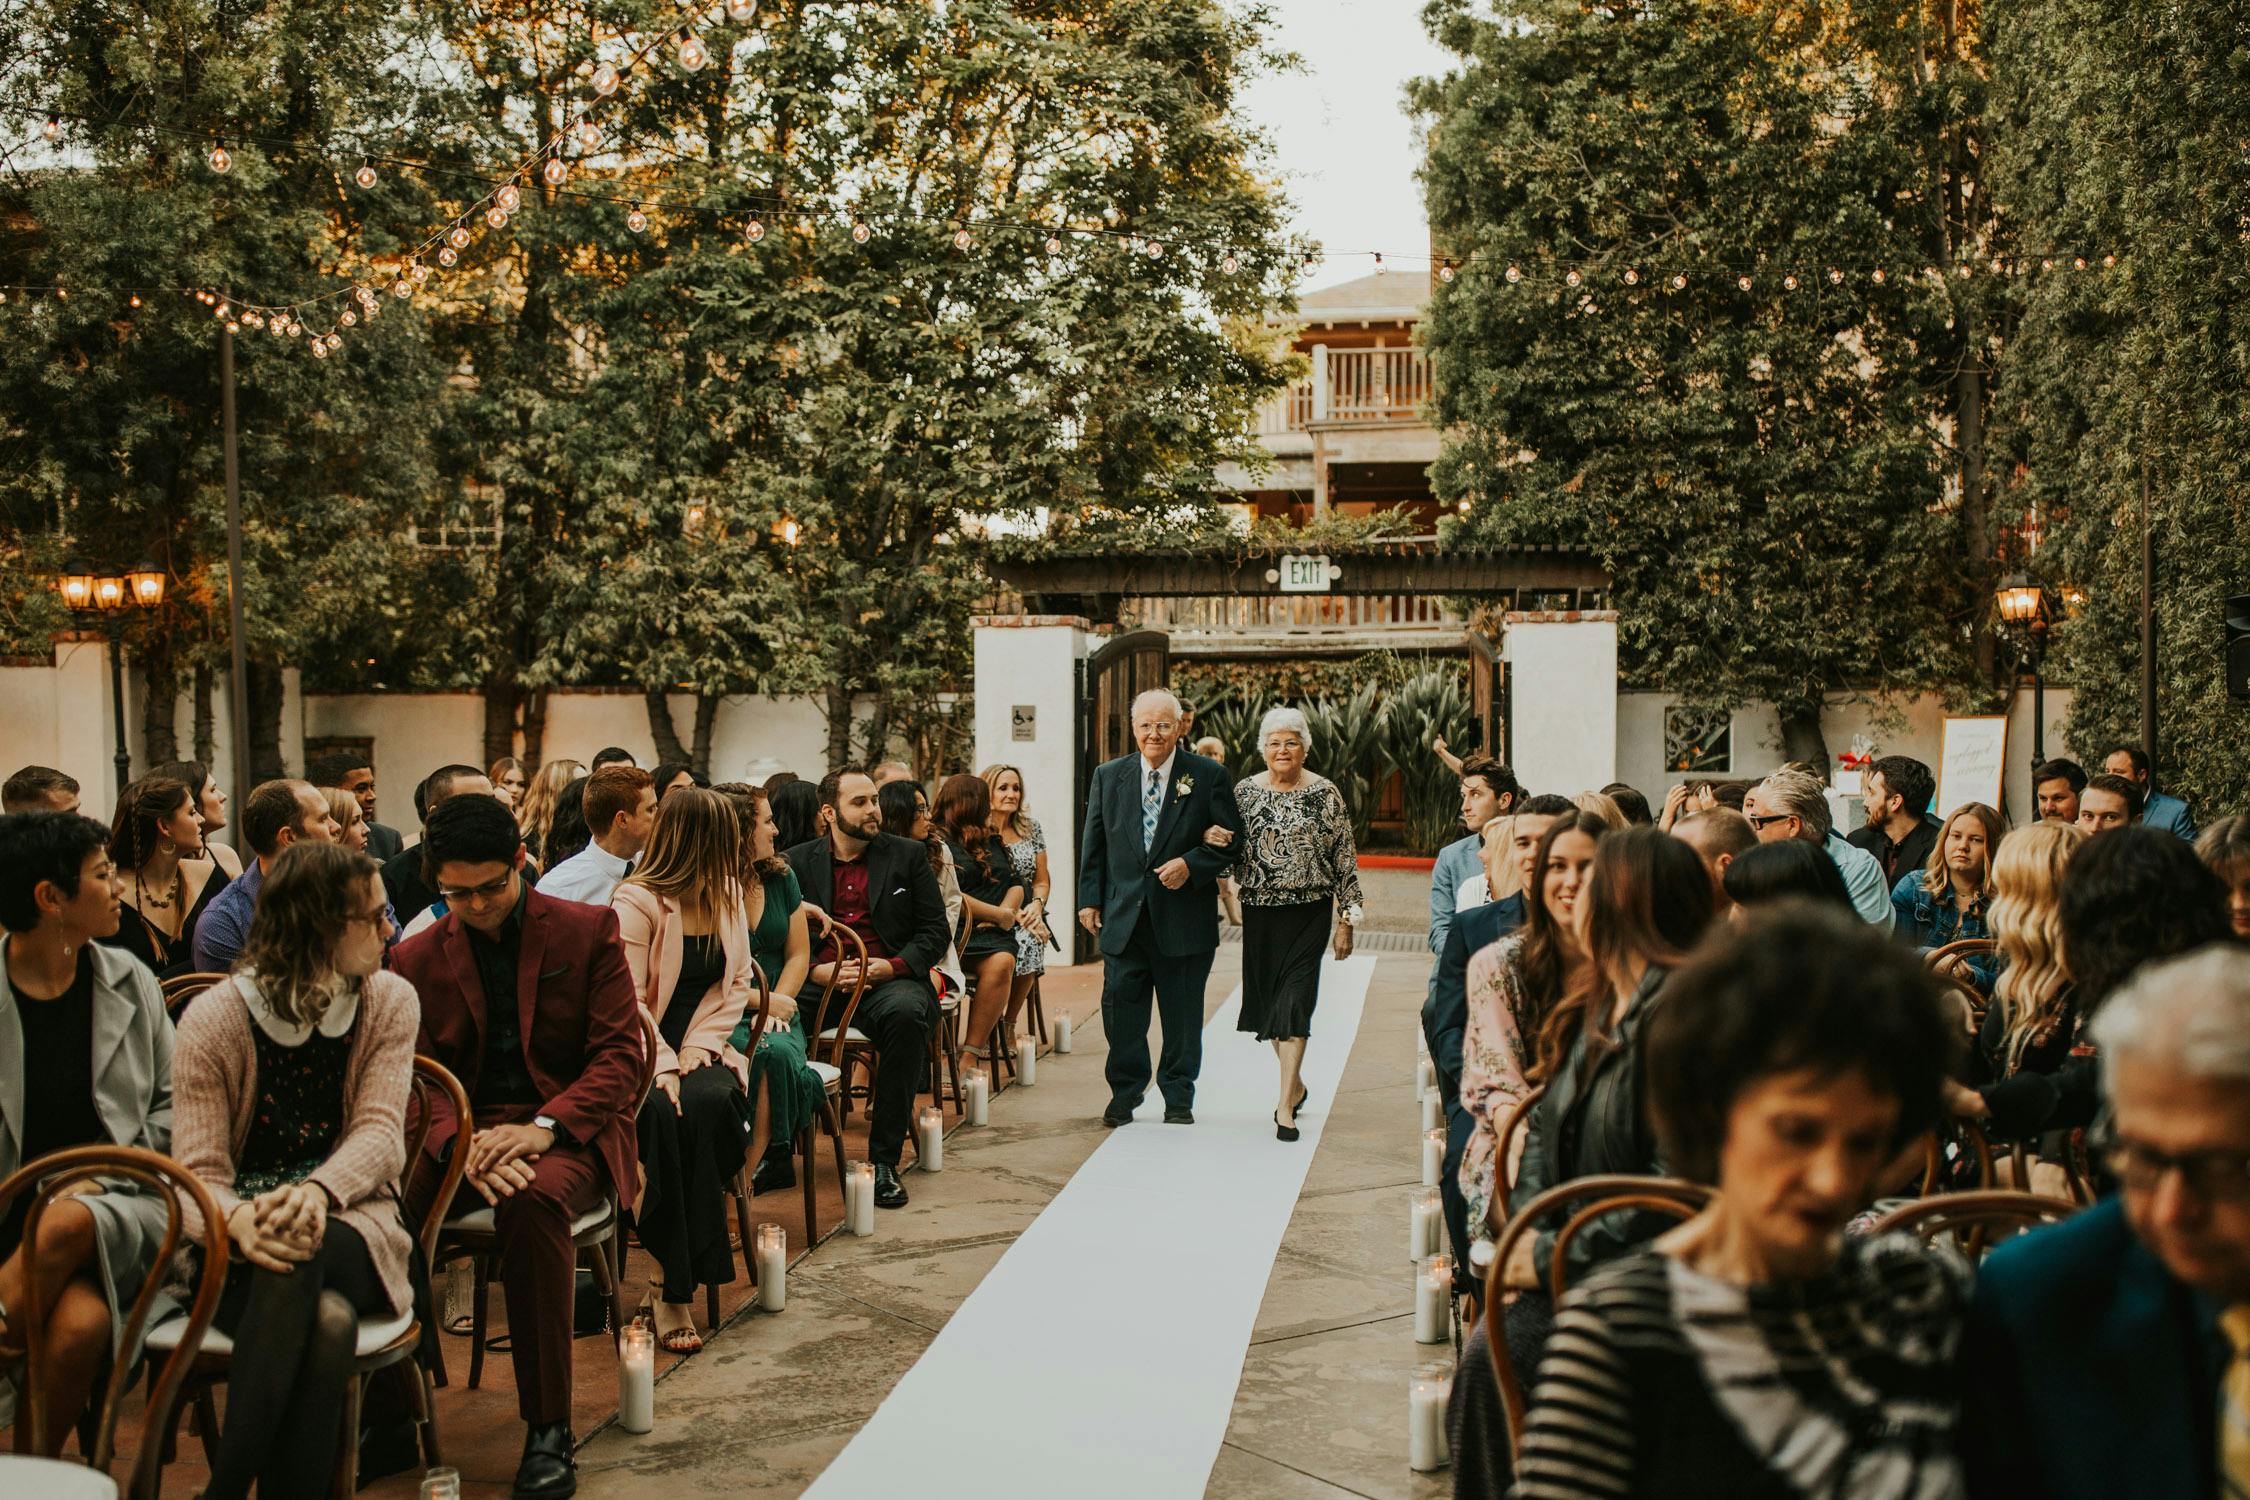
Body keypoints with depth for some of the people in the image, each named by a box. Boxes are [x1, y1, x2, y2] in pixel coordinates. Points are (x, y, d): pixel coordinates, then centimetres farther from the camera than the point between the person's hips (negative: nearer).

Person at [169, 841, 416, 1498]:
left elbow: (380, 1131, -6)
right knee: (326, 1321, -36)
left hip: (348, 1226, 2)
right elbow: (198, 1172, -7)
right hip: (239, 1253, -1)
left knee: (297, 1263, -36)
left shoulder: (390, 1002, 6)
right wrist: (239, 1221, -33)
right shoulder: (214, 1019, -3)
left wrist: (317, 1193, -29)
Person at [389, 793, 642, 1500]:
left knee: (533, 1198, -37)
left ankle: (548, 1428, -28)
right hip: (462, 1130, 3)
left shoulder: (588, 930, 3)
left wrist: (544, 1126, -19)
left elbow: (619, 1056, -2)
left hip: (570, 1129, -3)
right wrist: (461, 1142, -18)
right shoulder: (416, 957, 10)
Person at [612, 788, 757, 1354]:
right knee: (664, 1113, -36)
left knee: (713, 1102, -31)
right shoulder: (636, 901, -9)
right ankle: (677, 1280, -27)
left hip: (700, 1046, 4)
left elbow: (737, 984, 9)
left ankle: (674, 1284, -26)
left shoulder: (728, 893, 11)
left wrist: (698, 1048, -5)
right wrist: (663, 1065, -24)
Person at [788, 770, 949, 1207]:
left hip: (888, 980, 0)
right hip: (818, 984, 1)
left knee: (907, 1013, -37)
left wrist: (890, 967, -9)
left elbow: (935, 933, 9)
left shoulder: (908, 856, 13)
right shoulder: (798, 861, 14)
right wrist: (820, 970, -11)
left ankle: (885, 1160, -28)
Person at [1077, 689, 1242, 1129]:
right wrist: (1090, 898, 5)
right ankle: (1125, 1092, 20)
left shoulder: (1209, 776, -1)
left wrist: (1191, 865, -15)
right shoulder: (1108, 777, 7)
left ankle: (1179, 1098, 22)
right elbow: (1094, 843, 11)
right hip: (1124, 915, 2)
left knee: (1183, 1012, 8)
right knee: (1121, 1007, 4)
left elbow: (1231, 840, -1)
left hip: (1184, 918, -2)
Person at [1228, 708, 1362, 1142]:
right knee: (1268, 1001, 10)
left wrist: (1345, 920, -4)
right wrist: (1214, 838, -12)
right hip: (1259, 911, 4)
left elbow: (1344, 859, -2)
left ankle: (1285, 1105, -8)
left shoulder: (1325, 793, -3)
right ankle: (1295, 1084, 31)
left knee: (1294, 1002, -10)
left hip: (1309, 912, -3)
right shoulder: (1245, 791, 4)